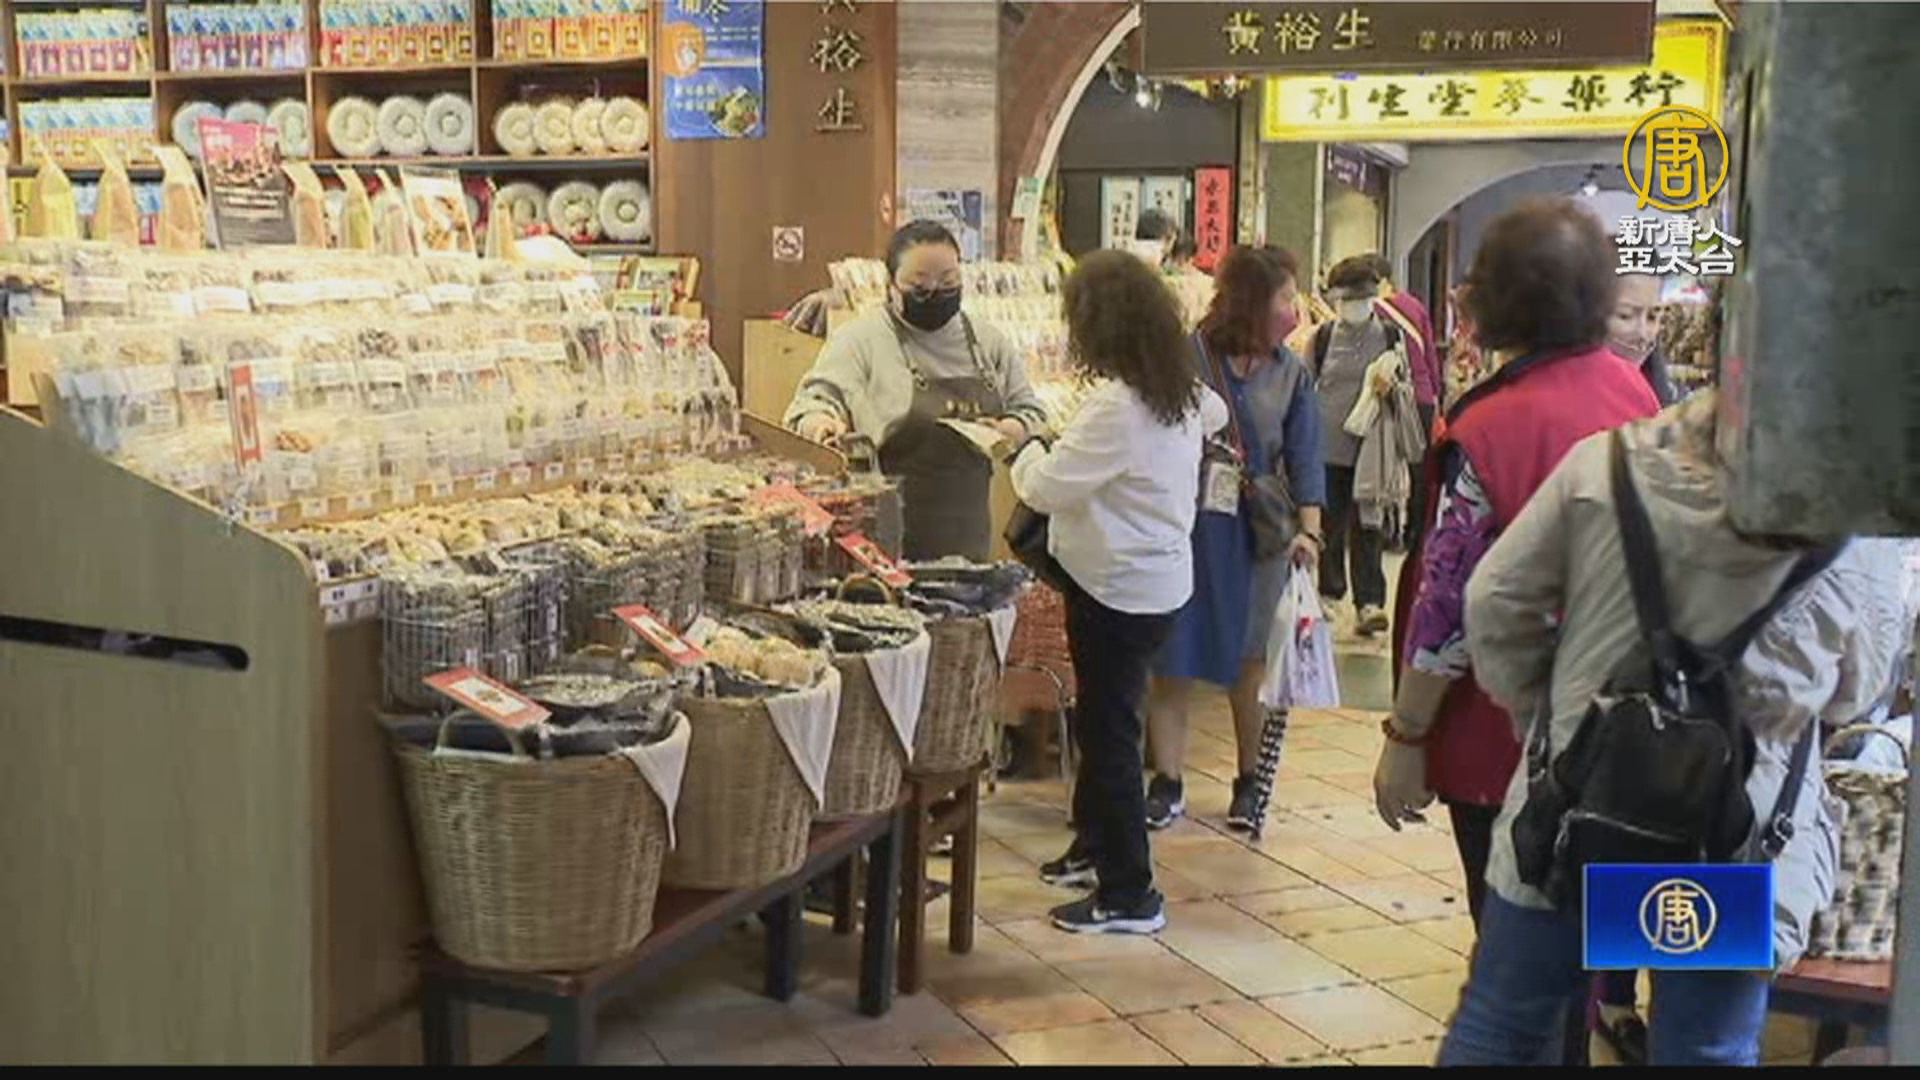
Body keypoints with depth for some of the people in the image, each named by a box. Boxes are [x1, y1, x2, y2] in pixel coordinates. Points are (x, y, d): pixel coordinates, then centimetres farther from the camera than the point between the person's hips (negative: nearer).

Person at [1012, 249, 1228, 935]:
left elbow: (1045, 489, -21)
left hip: (1121, 589, -9)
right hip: (1158, 575, 9)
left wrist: (1027, 450, 1)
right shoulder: (1179, 391, 3)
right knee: (1101, 718, 22)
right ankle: (1096, 846, 38)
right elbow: (1216, 414, 27)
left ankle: (1129, 896, 6)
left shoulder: (1116, 406, -25)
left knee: (1108, 731, -1)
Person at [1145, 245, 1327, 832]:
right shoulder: (1184, 358, -7)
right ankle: (1167, 785, 16)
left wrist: (1309, 530, -11)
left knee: (1249, 663, 10)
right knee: (1173, 662, 5)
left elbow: (1304, 457, -1)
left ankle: (1250, 783, 25)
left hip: (1256, 537, 2)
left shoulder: (1291, 374, 4)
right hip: (1184, 533, -2)